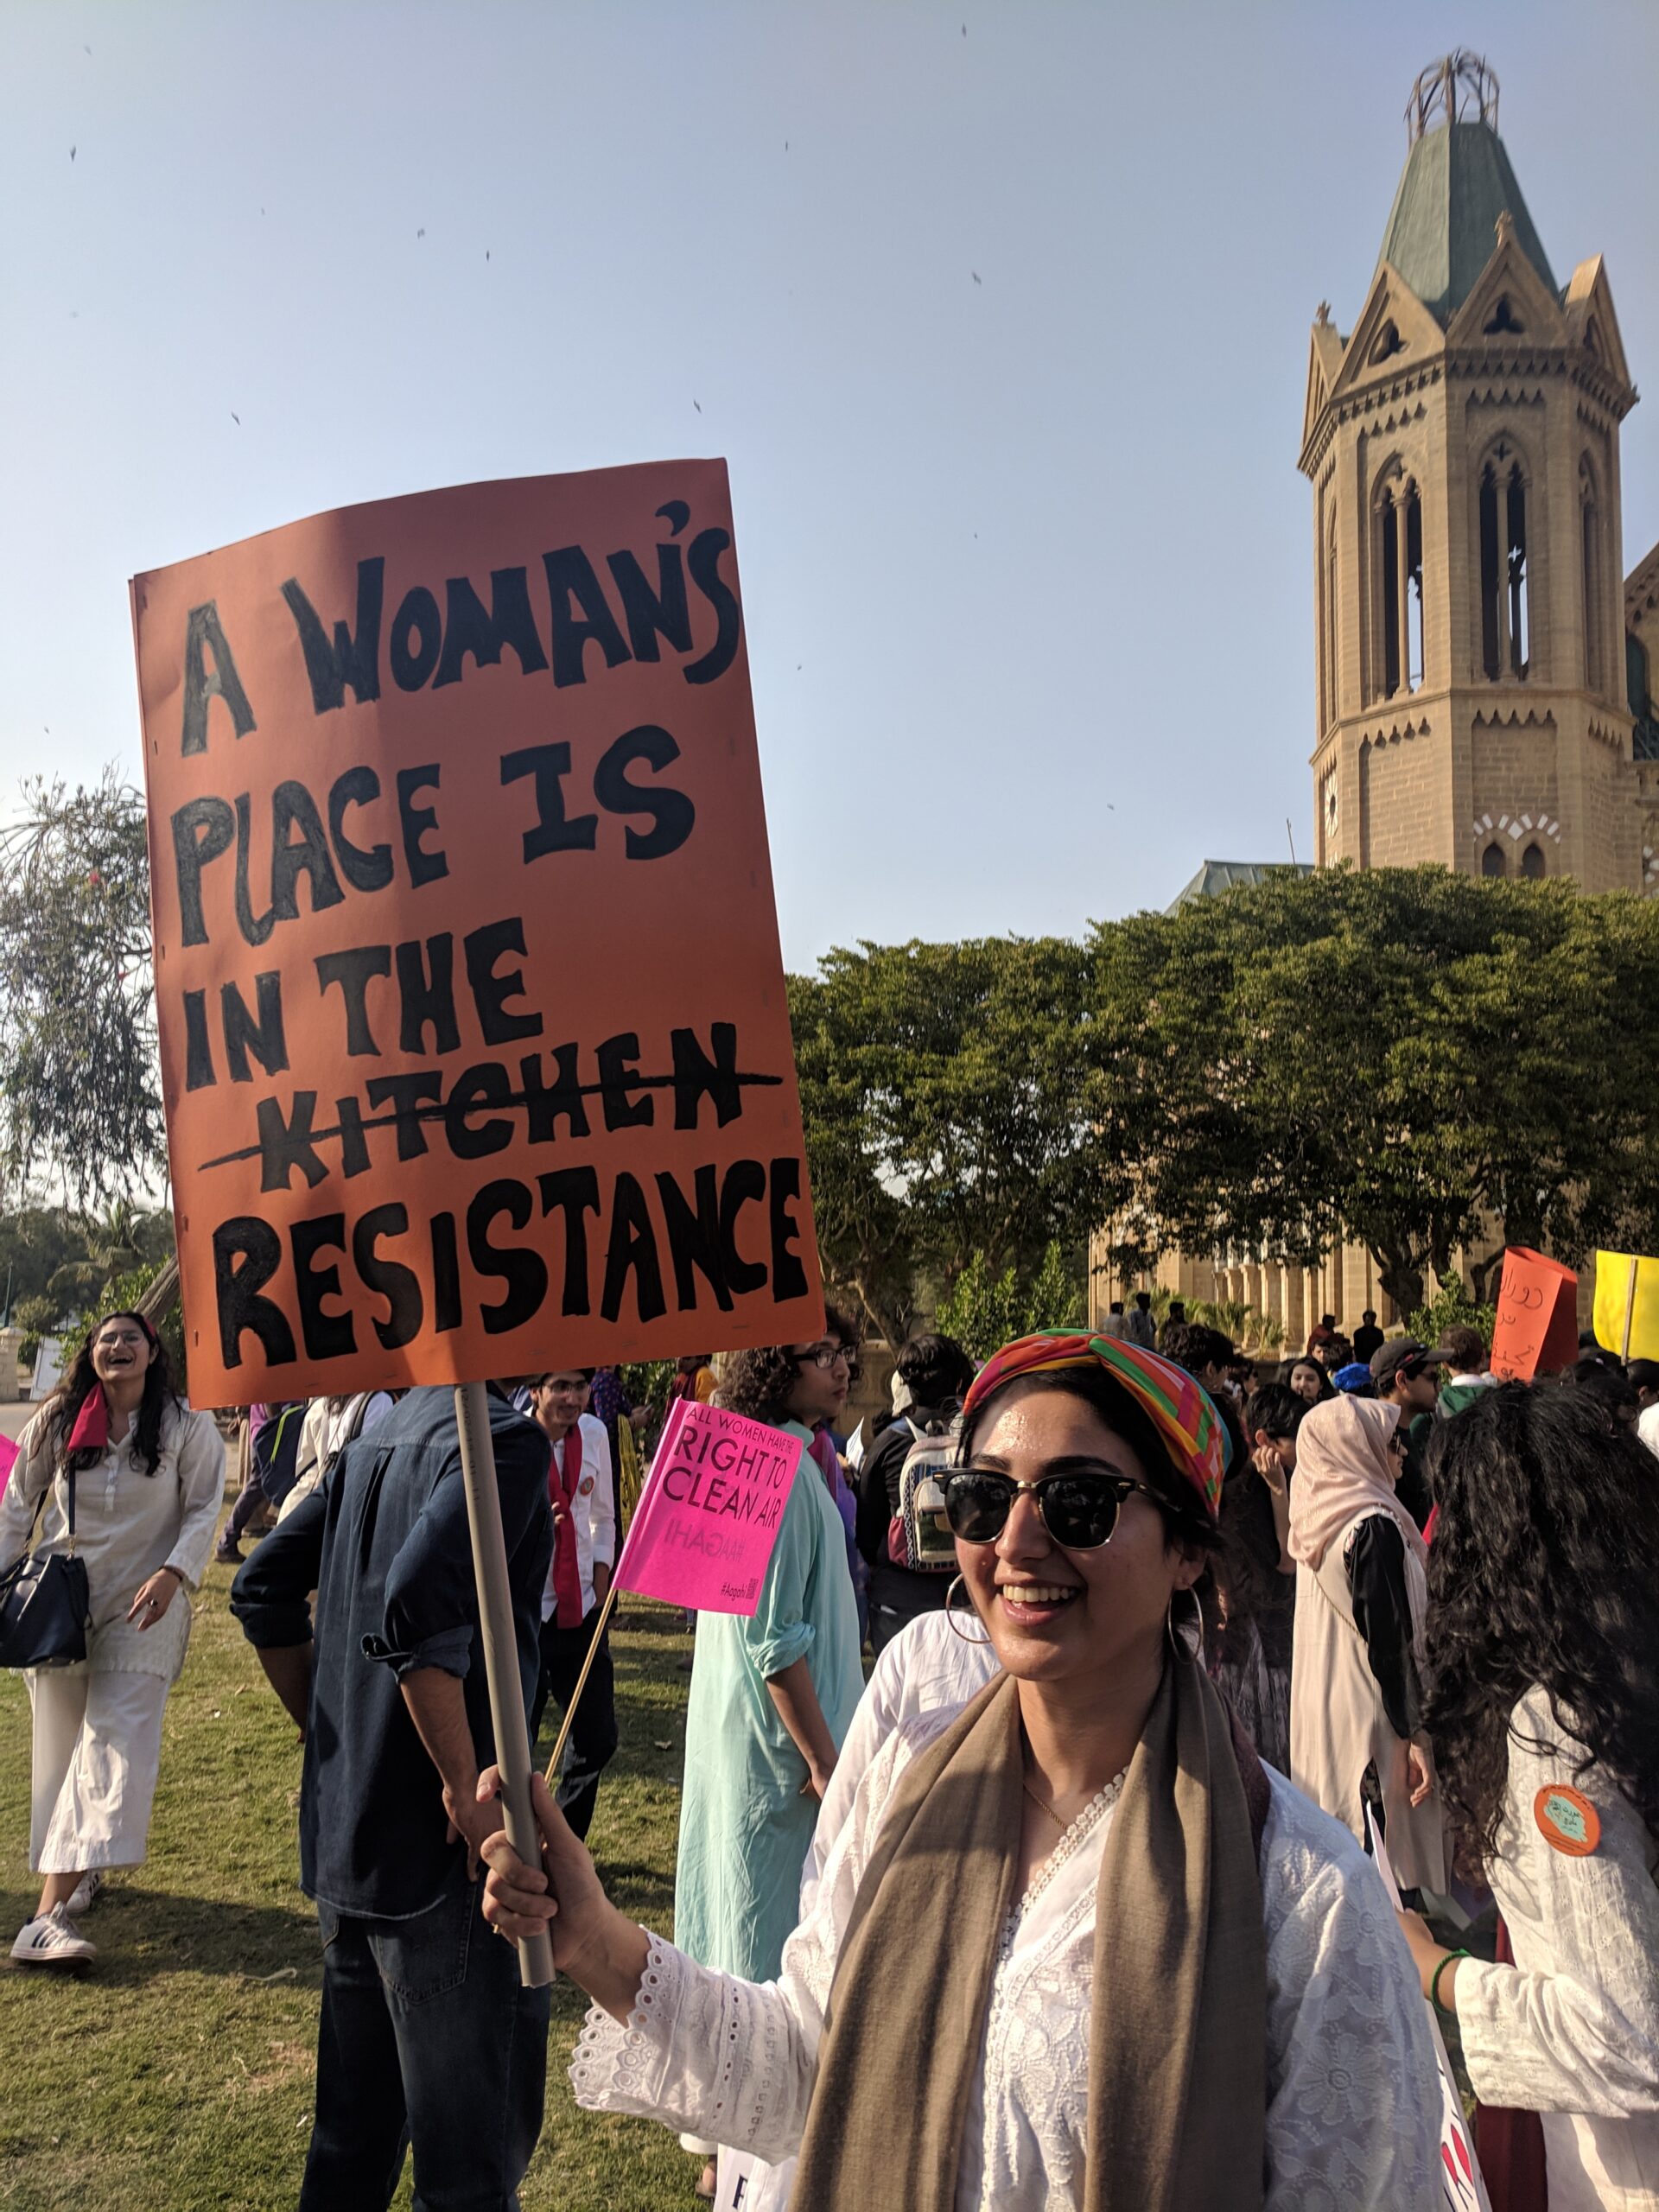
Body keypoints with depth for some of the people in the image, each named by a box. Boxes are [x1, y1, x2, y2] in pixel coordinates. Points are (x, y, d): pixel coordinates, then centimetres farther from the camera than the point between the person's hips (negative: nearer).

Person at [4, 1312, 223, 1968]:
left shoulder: (186, 1426, -5)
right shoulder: (58, 1420, 2)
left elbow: (203, 1510, -5)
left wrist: (172, 1574, -19)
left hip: (142, 1605, -3)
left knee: (117, 1747, -13)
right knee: (59, 1749, 10)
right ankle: (78, 1871, 31)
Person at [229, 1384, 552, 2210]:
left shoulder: (374, 1442, 10)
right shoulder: (504, 1437, -17)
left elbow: (262, 1589, 13)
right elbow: (417, 1604, -30)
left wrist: (327, 1731, 15)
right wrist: (465, 1786, -21)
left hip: (341, 1830, 9)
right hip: (436, 1848, -8)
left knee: (352, 2126, 23)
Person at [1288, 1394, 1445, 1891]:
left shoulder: (1319, 1522, 6)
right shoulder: (1374, 1526, -18)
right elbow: (1393, 1640, -20)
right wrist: (1417, 1734, -15)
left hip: (1322, 1717, 9)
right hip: (1370, 1720, -9)